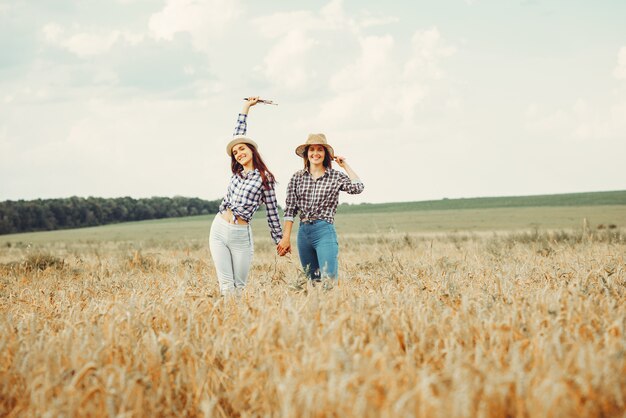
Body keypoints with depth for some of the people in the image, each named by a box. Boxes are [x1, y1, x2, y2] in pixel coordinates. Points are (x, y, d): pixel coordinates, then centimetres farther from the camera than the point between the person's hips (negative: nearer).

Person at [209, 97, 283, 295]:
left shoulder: (265, 178, -2)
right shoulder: (237, 172, 12)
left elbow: (272, 211, 3)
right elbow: (238, 134, 20)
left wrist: (279, 240, 6)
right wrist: (246, 107, 25)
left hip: (241, 235, -4)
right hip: (219, 229, 4)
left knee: (239, 286, 1)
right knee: (225, 285, 0)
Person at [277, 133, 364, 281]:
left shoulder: (336, 176, 3)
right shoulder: (298, 177, 9)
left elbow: (357, 188, -13)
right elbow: (290, 210, 8)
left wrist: (345, 165, -2)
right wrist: (286, 238, 2)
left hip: (325, 231, -3)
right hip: (303, 232, 3)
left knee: (329, 279, -14)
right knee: (311, 280, 9)